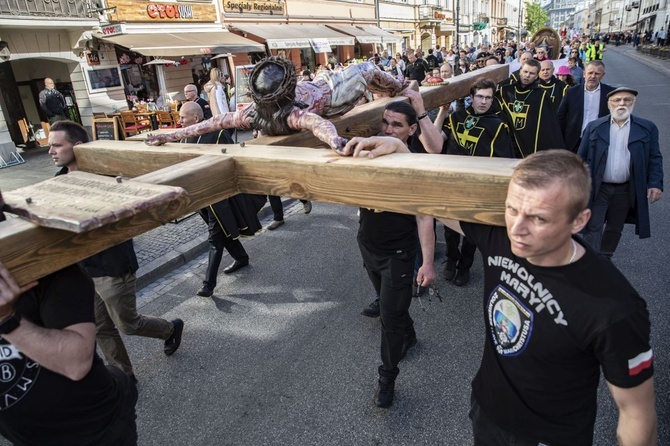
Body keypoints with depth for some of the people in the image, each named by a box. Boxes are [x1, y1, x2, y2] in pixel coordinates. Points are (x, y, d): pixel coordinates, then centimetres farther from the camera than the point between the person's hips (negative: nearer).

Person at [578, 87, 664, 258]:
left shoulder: (647, 128, 1)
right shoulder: (594, 127, 0)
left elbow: (655, 159, 3)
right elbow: (582, 157, 2)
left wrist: (655, 184, -7)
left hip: (626, 190, 2)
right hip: (597, 188, -1)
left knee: (615, 229, 13)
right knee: (593, 229, -2)